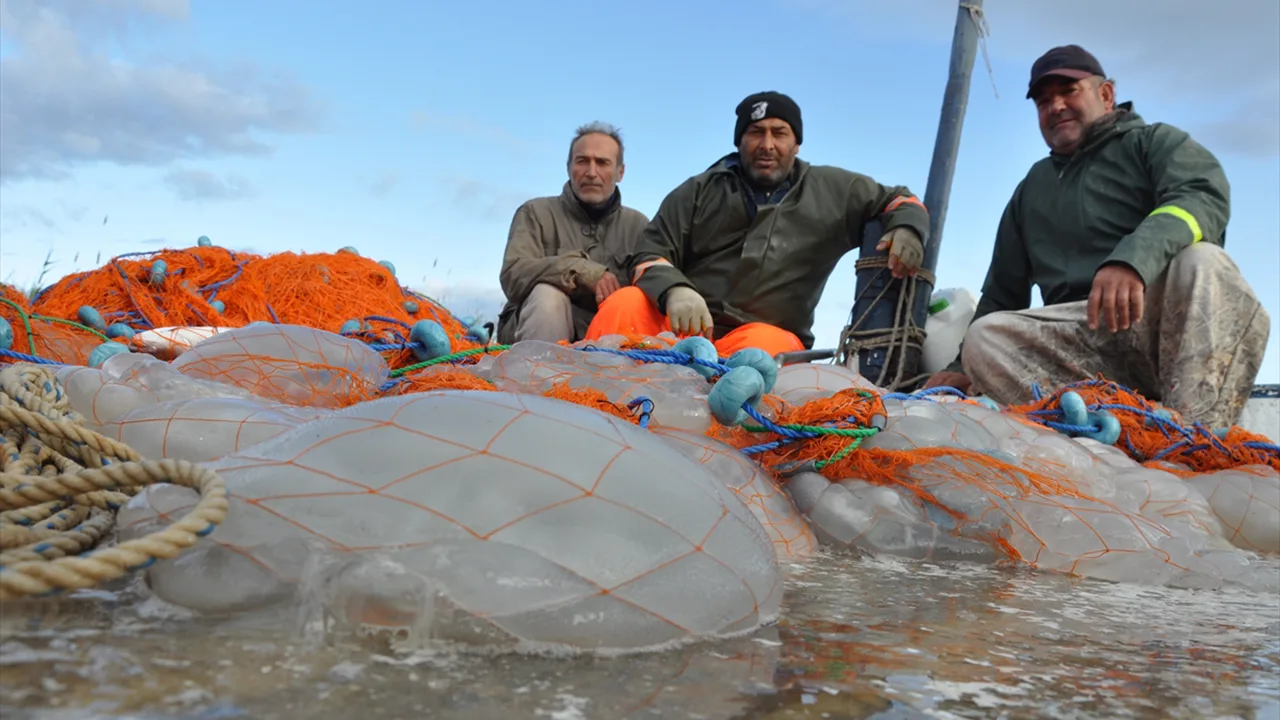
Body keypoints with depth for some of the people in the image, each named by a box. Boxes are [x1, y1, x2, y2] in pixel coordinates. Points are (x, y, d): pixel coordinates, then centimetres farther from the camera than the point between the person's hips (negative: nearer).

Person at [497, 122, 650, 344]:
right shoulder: (537, 213, 3)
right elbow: (513, 277, -13)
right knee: (548, 293, -32)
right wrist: (581, 271, -26)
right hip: (534, 333, -2)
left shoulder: (637, 224, 10)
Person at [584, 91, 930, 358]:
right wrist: (673, 289, -17)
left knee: (767, 343, -37)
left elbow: (899, 201, 25)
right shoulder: (699, 191, 13)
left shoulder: (832, 191, 15)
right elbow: (650, 254, 7)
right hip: (680, 325, 1)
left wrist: (907, 228, -2)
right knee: (625, 305, -28)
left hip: (766, 335, 0)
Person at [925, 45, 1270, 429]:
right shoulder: (1030, 188, 24)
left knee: (1200, 262, -33)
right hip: (1082, 337, 4)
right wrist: (964, 366, 20)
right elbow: (1003, 292, 28)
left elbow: (1205, 195, -13)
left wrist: (1133, 259, -33)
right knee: (985, 337, -22)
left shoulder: (1154, 142, 10)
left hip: (1172, 323, -3)